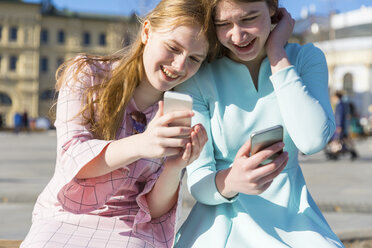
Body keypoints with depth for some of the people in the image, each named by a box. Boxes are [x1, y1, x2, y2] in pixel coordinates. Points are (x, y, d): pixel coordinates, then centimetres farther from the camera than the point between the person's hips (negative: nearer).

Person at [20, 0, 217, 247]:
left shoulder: (183, 116, 2)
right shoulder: (86, 74, 0)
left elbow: (156, 210, -2)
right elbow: (73, 158, -13)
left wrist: (174, 168, -23)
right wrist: (139, 145, -31)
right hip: (64, 218, 0)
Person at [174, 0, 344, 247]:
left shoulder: (306, 58, 0)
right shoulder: (197, 79, -7)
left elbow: (313, 140, -17)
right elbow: (198, 182, -9)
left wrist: (277, 54, -13)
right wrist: (229, 182, -32)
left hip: (293, 221, 2)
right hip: (223, 225, -2)